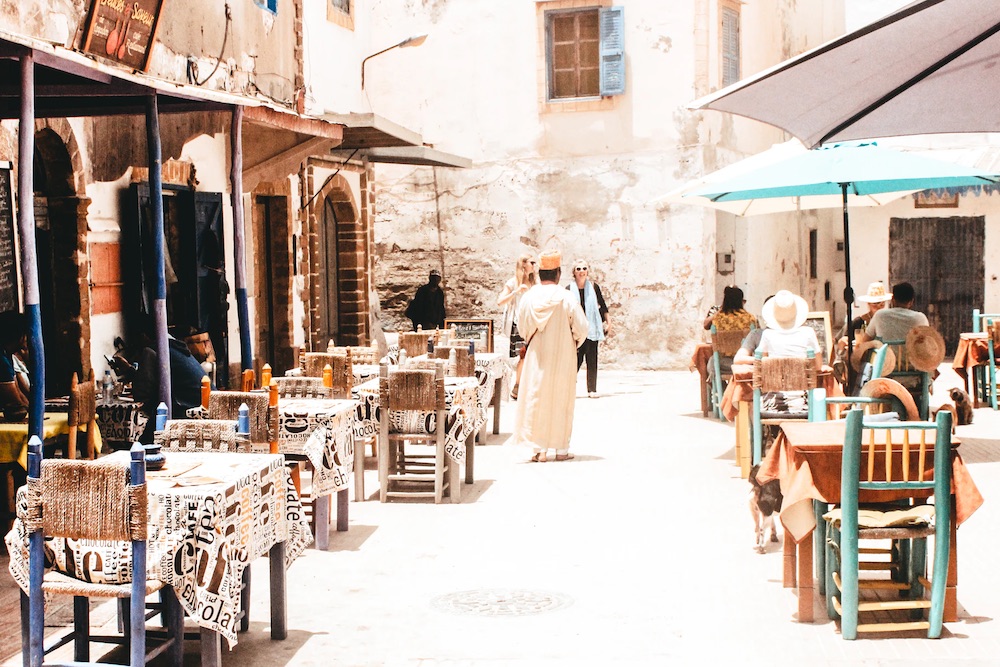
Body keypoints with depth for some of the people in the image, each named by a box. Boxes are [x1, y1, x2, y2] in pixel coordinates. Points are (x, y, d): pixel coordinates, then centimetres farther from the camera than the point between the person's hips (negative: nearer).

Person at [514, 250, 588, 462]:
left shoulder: (528, 297, -5)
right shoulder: (566, 298, -12)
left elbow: (522, 328, 4)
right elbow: (581, 328, -8)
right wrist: (573, 344, 12)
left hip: (536, 357, 2)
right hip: (562, 357, -2)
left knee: (536, 399, 6)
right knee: (560, 401, 8)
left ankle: (539, 449, 2)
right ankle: (561, 449, 13)